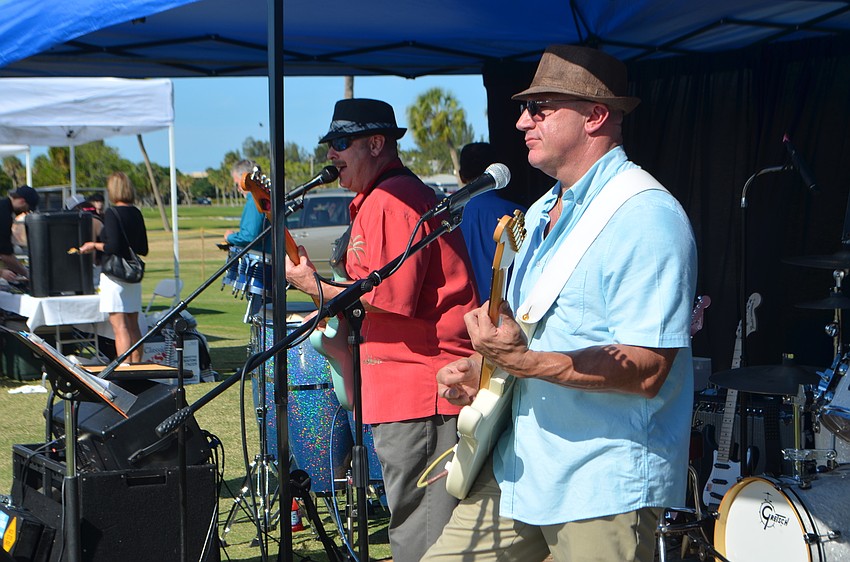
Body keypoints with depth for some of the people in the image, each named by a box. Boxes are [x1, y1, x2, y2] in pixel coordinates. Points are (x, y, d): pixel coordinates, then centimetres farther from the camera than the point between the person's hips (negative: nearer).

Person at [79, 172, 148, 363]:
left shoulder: (112, 213, -12)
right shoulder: (136, 213, 9)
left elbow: (113, 247, -19)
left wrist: (94, 245, -4)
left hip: (115, 275, -7)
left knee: (119, 326, -9)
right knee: (133, 326, 12)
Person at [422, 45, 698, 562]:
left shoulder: (648, 216, -16)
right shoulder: (541, 214, 15)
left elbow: (646, 370, -24)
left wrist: (524, 361, -30)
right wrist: (481, 367, 6)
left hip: (605, 489, -8)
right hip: (519, 469, 9)